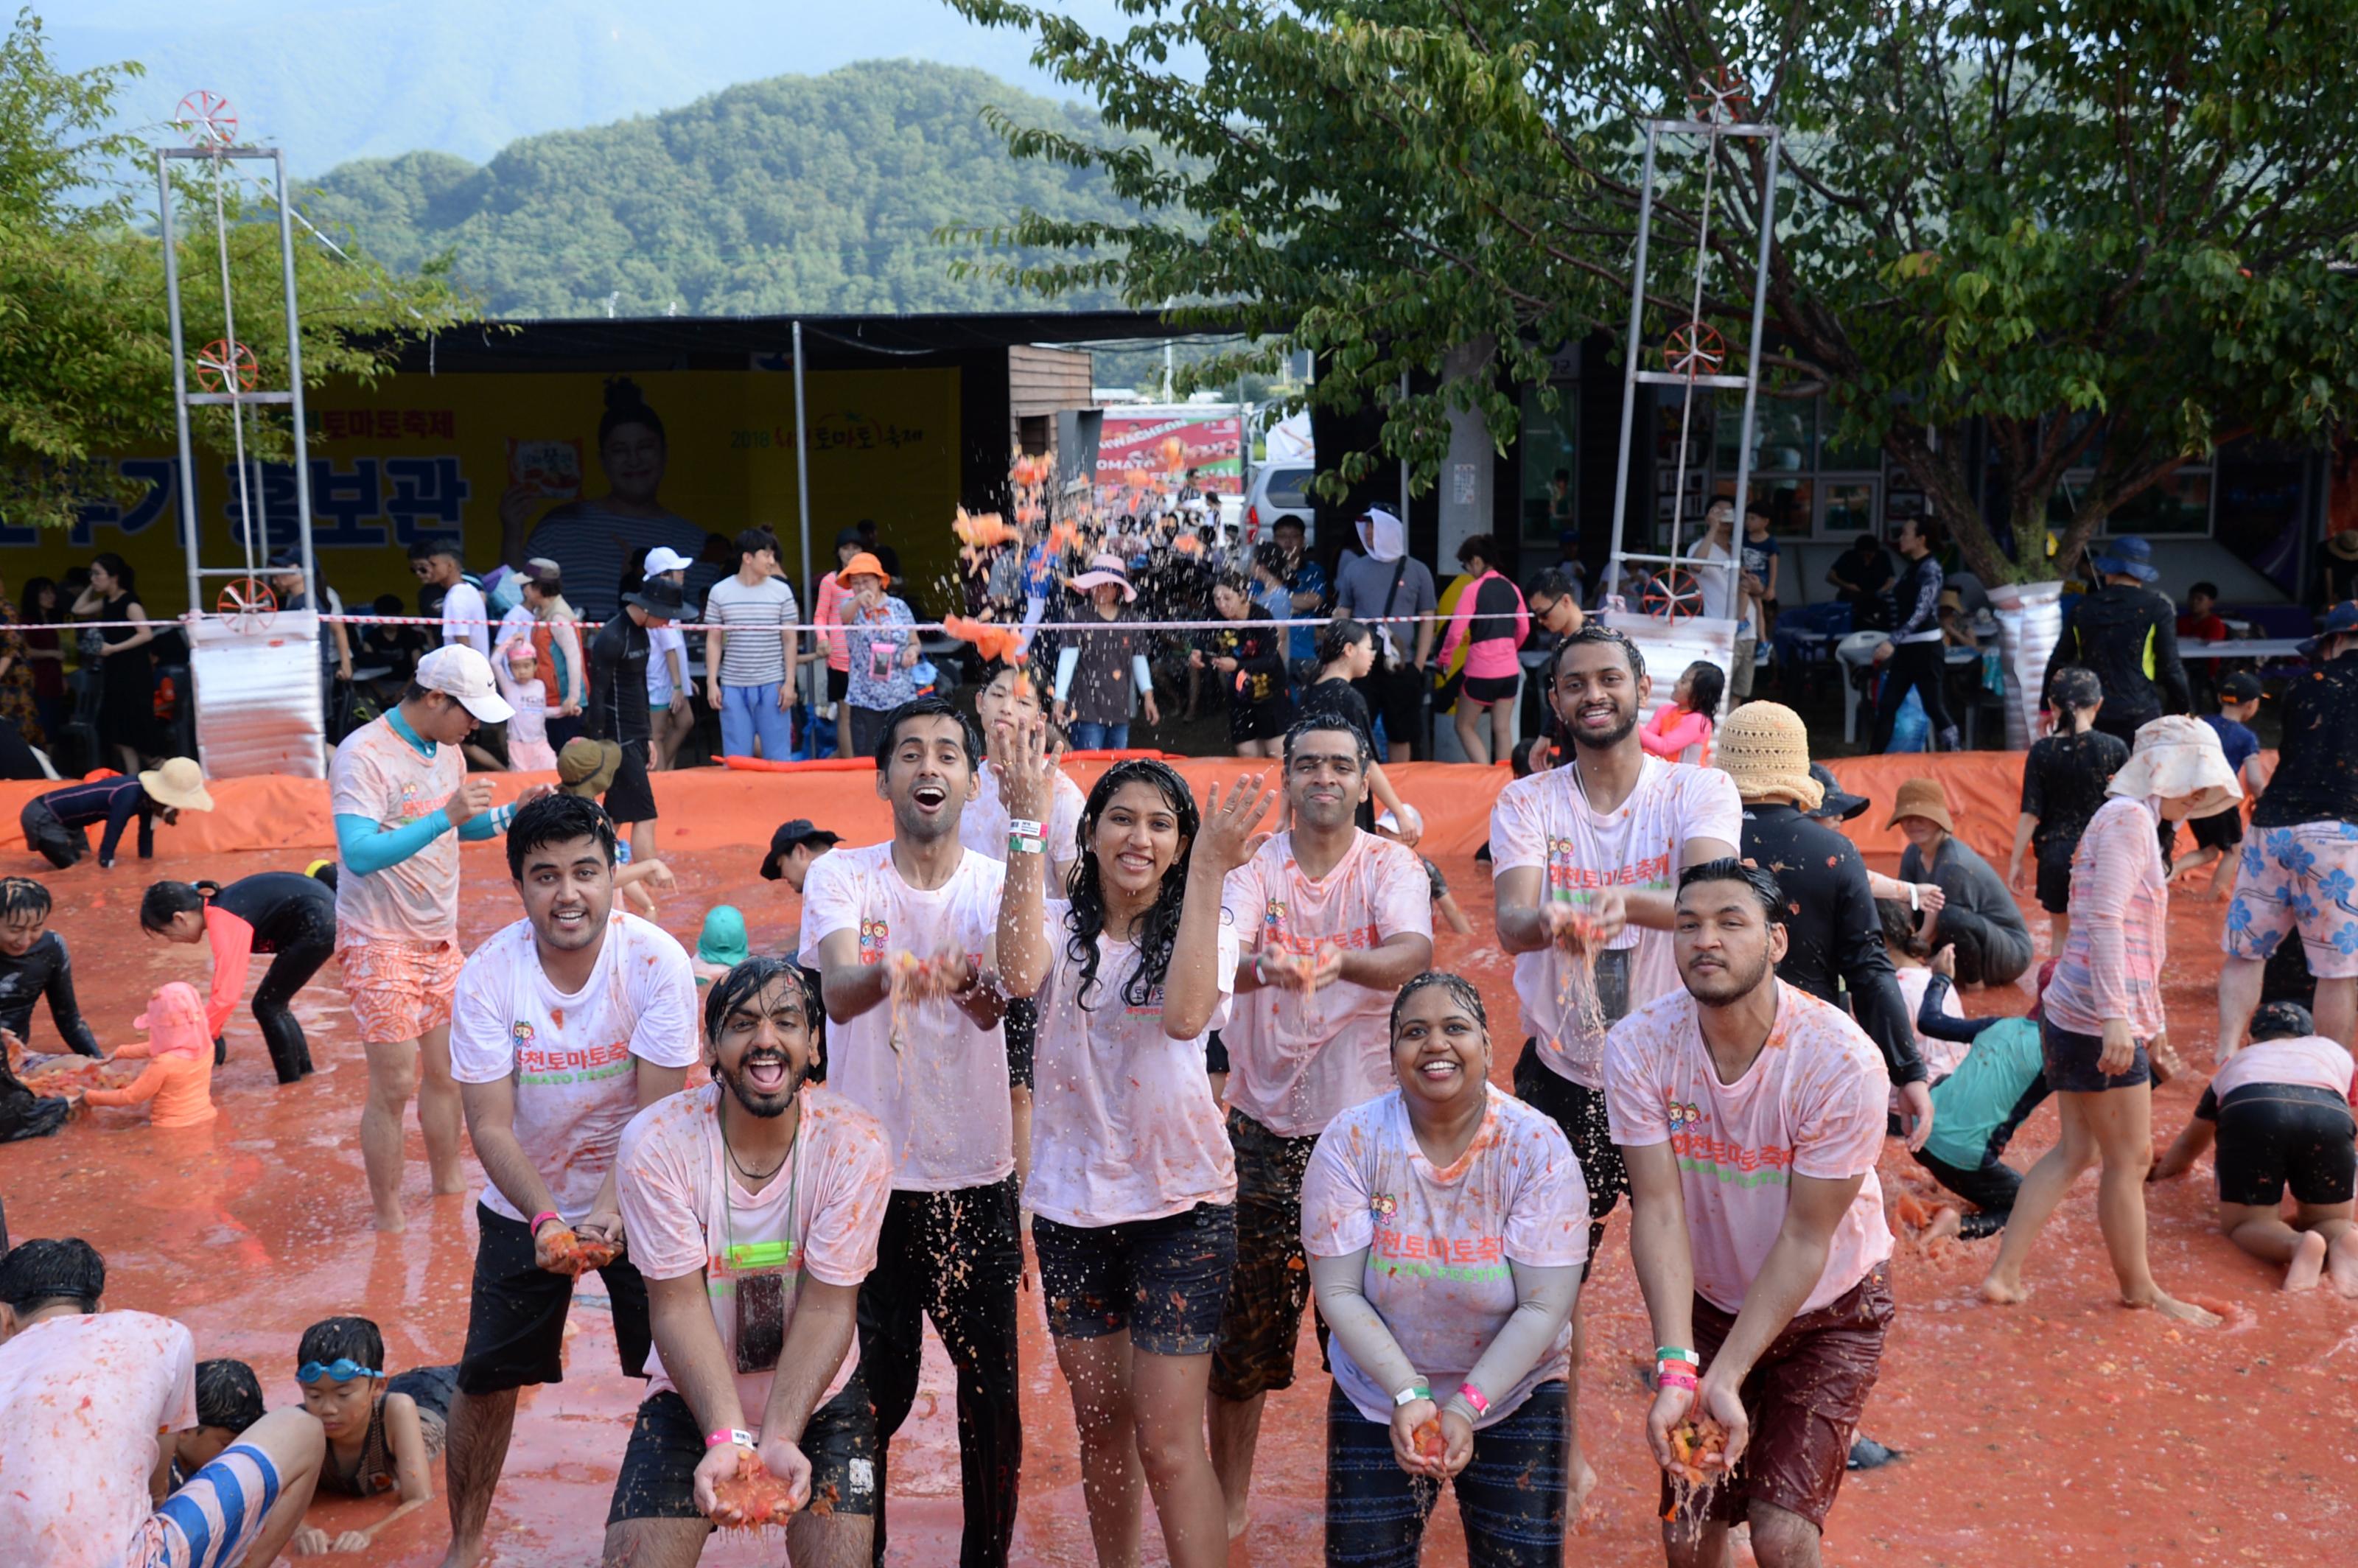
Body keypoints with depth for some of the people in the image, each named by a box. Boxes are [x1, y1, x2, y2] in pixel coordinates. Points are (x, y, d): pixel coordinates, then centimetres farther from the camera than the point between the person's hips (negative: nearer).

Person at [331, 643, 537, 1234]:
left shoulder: (446, 751, 7)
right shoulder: (364, 755, -17)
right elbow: (359, 854, -28)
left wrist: (510, 813, 2)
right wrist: (447, 816, -35)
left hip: (441, 938, 7)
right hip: (382, 944, -7)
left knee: (446, 1072, 12)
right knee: (395, 1086, -4)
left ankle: (448, 1183, 28)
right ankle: (389, 1219, 9)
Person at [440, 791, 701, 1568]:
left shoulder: (656, 961, -21)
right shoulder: (487, 976, -17)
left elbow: (656, 1113, -19)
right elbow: (490, 1127, -17)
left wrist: (611, 1214, -32)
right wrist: (547, 1220, -32)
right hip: (524, 1205, 1)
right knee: (486, 1377, 8)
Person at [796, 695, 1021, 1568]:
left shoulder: (1000, 885, -3)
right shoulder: (841, 876, -4)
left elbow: (997, 1006, -21)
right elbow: (838, 992, -23)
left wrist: (965, 983, -45)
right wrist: (887, 973, -46)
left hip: (978, 1176, 1)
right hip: (868, 1173, 0)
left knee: (990, 1390, 7)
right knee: (873, 1391, 9)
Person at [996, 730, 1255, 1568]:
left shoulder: (1203, 929, -4)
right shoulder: (1061, 925, 0)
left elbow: (1185, 1015, -26)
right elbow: (1019, 975, -25)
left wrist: (1207, 874, -28)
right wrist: (1026, 823, -25)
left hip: (1180, 1201, -2)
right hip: (1071, 1201, 3)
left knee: (1169, 1440, -5)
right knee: (1099, 1423, 16)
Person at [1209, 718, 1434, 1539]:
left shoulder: (1392, 866, -2)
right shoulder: (1255, 865, -1)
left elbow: (1413, 954, -22)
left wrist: (1340, 961, -43)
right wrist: (1261, 966, -43)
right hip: (1266, 1125, 0)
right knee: (1244, 1321, 5)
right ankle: (1229, 1505, 24)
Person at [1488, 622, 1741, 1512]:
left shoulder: (1701, 792, -5)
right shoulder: (1526, 804, -2)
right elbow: (1508, 920, -19)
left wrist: (1626, 904, -45)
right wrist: (1547, 921, -42)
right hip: (1559, 1073, 2)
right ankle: (1565, 1455, 32)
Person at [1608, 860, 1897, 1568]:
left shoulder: (1843, 1062, -27)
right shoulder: (1639, 1046, -20)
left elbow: (1805, 1239, -22)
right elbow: (1658, 1211, -21)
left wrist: (1725, 1380, -26)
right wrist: (1675, 1370, -32)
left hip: (1829, 1307, -2)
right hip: (1707, 1303, 2)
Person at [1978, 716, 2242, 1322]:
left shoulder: (2131, 819, 19)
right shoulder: (2129, 817, -12)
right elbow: (2104, 920, -22)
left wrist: (2144, 1017, 27)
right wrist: (2117, 1017, -27)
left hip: (2074, 1016, 10)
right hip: (2099, 1020, -10)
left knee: (2076, 1150, 13)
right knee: (2129, 1158, 5)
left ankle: (2004, 1274, 13)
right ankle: (2139, 1290, 21)